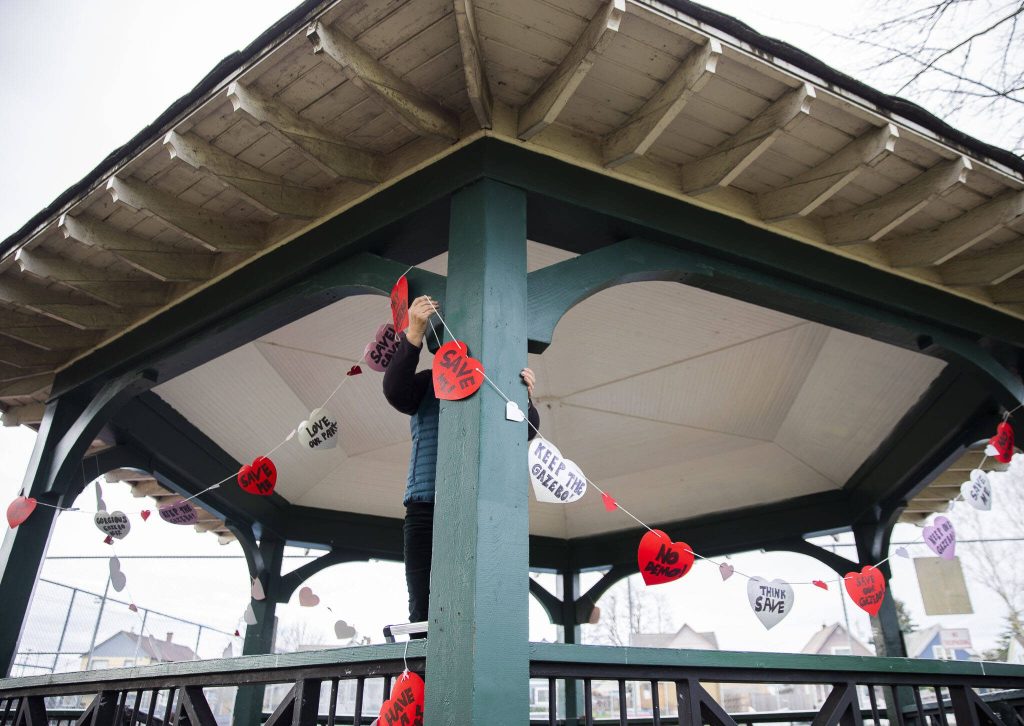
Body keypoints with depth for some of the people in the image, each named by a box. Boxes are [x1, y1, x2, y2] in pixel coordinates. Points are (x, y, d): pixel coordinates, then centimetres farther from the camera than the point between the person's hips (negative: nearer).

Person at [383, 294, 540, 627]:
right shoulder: (430, 383, 15)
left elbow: (527, 431, 3)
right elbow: (395, 391, -5)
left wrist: (525, 399, -19)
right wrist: (414, 333, -17)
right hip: (428, 509, 0)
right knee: (425, 611, -4)